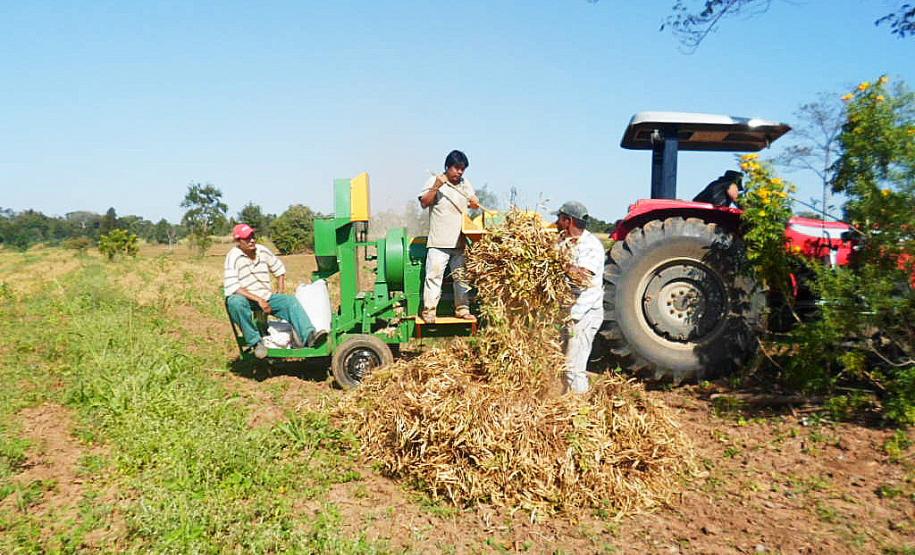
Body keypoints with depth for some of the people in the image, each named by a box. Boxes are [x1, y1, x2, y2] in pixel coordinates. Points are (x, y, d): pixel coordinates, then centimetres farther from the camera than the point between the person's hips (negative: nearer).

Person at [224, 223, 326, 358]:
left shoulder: (262, 251, 3)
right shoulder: (233, 257, -14)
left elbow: (279, 269, 19)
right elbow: (232, 288, -23)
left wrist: (280, 293, 9)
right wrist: (258, 300, -27)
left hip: (266, 298, 5)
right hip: (245, 298, -4)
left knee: (290, 300, -19)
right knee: (236, 302, -38)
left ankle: (310, 336, -36)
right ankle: (255, 342, -30)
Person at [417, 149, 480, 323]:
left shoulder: (465, 184, 15)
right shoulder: (434, 181, 0)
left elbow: (474, 203, 20)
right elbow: (424, 203, -7)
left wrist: (474, 203, -4)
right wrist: (436, 187, -20)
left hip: (461, 241, 5)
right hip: (439, 242, -5)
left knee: (462, 276, 8)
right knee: (434, 274, -6)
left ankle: (462, 309, 17)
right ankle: (429, 310, 0)